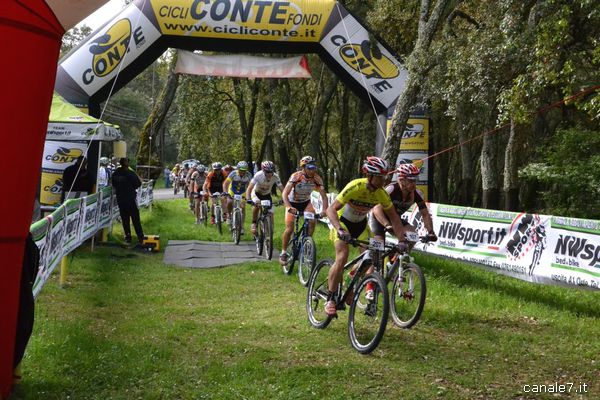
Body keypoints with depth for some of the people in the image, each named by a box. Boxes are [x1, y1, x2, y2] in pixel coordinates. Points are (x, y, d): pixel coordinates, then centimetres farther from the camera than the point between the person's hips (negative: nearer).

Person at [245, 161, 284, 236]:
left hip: (267, 195, 3)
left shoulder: (275, 177, -28)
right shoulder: (258, 175, -33)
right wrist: (248, 200, -48)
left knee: (270, 214, -8)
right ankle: (254, 223, -15)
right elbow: (249, 189, -33)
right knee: (257, 205, -35)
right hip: (256, 193, -3)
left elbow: (282, 189, -24)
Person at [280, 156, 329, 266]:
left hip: (306, 202, 3)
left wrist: (325, 210, -37)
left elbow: (324, 196, -20)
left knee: (313, 221, -22)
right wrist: (289, 207, -52)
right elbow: (284, 194, -36)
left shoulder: (316, 178, -20)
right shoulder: (296, 176, -29)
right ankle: (283, 253, 2)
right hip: (292, 203, -3)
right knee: (289, 229, -16)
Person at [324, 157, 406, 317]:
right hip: (343, 221, -5)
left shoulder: (381, 193, -18)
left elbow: (394, 217, -8)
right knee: (342, 258, -21)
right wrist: (339, 230, -51)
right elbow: (331, 209, -36)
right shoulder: (355, 187, -32)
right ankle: (330, 299, -12)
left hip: (360, 224, 5)